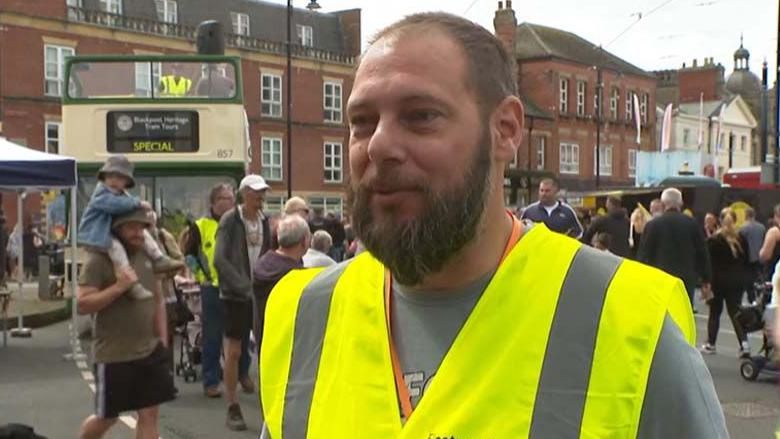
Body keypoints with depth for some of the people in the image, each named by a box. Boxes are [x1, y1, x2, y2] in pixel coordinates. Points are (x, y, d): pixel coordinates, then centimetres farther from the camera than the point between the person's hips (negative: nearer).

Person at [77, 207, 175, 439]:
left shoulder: (148, 256, 7)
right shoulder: (99, 260, -12)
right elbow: (82, 305, -19)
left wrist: (163, 340, 12)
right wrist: (119, 287, -27)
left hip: (150, 351, 5)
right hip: (114, 356, -5)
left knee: (149, 414, 5)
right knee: (107, 417, 9)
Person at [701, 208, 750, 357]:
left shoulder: (713, 240, -7)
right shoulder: (741, 239, 2)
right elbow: (746, 261, 7)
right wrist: (742, 277, 15)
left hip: (718, 280, -2)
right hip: (737, 281, 2)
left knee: (715, 312, 10)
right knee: (735, 312, 3)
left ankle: (710, 344, 15)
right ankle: (744, 343, -12)